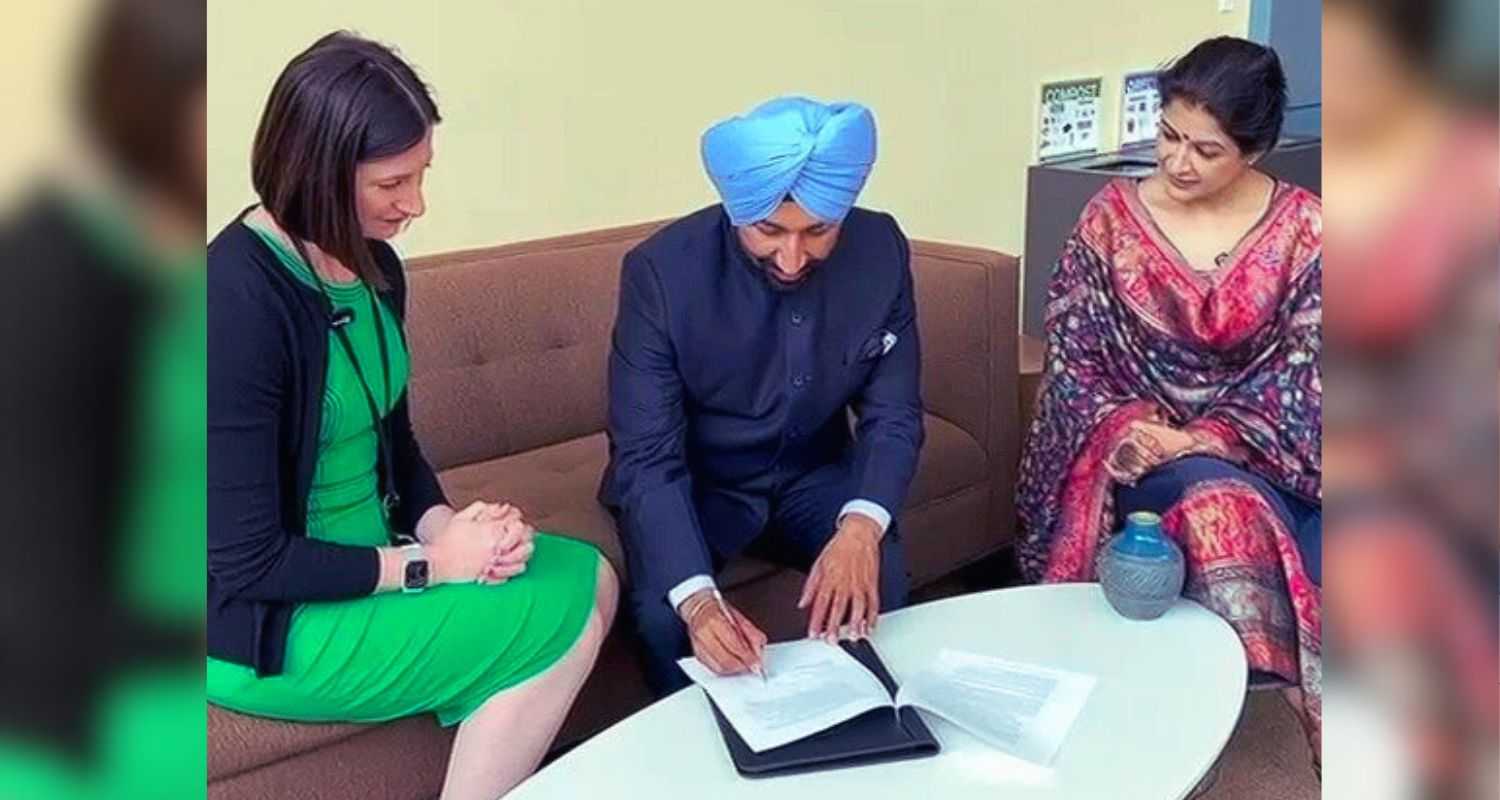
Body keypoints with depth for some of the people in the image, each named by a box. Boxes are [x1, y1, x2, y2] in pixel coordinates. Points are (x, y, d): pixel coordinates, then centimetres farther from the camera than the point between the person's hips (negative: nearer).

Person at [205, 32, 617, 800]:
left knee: (587, 576, -2)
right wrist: (426, 564, -18)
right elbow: (249, 561, -23)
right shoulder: (237, 302, -26)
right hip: (266, 624, -8)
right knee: (566, 619, -10)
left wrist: (444, 523, -8)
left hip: (368, 560, 8)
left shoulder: (374, 266, 0)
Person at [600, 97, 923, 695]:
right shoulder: (662, 269, -25)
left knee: (877, 576, -25)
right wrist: (696, 597, -42)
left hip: (812, 473, 2)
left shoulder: (881, 251, -16)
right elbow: (648, 454, -26)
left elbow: (893, 415, -11)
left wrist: (861, 526, -32)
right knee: (662, 612, -28)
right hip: (690, 480, -2)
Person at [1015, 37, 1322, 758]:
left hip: (1256, 450, 1)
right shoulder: (1112, 216, -1)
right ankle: (1298, 703, -21)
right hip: (1134, 443, -1)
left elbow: (1300, 372, -5)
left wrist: (1200, 439, -19)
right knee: (1217, 498, -33)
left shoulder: (1301, 228, -1)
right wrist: (1128, 428, -19)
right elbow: (1071, 354, -1)